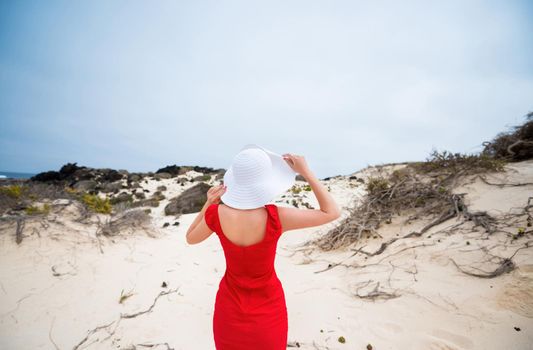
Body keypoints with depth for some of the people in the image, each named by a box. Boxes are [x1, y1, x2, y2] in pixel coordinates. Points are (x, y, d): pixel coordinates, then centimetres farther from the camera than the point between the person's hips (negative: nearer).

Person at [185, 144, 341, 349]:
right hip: (267, 307, -2)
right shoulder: (275, 218, -32)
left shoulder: (217, 214, -24)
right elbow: (332, 212, -19)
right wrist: (305, 171, -20)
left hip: (231, 305, 2)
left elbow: (190, 239, -1)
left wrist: (208, 204, -10)